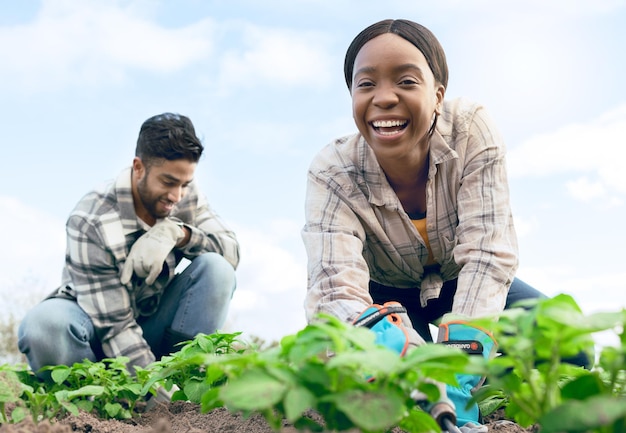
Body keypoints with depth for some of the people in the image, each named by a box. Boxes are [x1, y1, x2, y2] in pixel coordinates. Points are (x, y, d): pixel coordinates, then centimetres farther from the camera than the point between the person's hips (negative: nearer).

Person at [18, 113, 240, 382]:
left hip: (153, 324, 4)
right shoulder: (91, 222, -25)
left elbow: (231, 250, -13)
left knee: (217, 268, -21)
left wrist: (176, 232, -31)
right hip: (98, 328, -4)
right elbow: (115, 326, -27)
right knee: (45, 323, -37)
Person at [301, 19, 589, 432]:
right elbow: (335, 287, -38)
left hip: (464, 286, 0)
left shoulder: (472, 131, -27)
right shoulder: (332, 173, -28)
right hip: (390, 295, 0)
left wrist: (456, 385, -46)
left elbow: (487, 254, -32)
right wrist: (392, 344, -63)